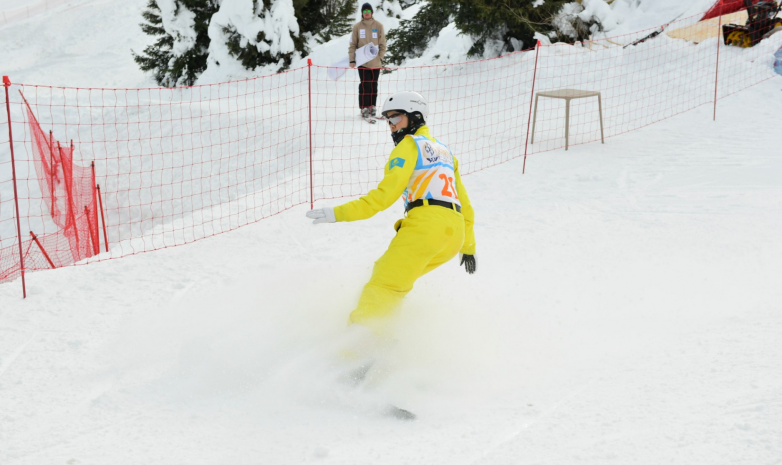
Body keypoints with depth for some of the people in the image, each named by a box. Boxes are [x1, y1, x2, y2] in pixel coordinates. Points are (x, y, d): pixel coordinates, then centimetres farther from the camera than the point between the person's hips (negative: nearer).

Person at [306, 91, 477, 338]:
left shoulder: (409, 145, 6)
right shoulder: (444, 151, 31)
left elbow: (386, 193, -7)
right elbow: (464, 203, 32)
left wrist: (339, 213, -10)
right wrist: (468, 247, 40)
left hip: (426, 223, -8)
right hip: (455, 233, 8)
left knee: (384, 283, -12)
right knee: (387, 270, 16)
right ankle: (375, 331, 3)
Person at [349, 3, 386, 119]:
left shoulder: (378, 26, 3)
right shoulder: (357, 26, 2)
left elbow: (382, 44, 6)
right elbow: (352, 44, 3)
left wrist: (380, 57, -1)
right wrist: (352, 60, -3)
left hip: (376, 62, 1)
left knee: (373, 85, 7)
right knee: (365, 85, -7)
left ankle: (372, 106, 15)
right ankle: (364, 108, -2)